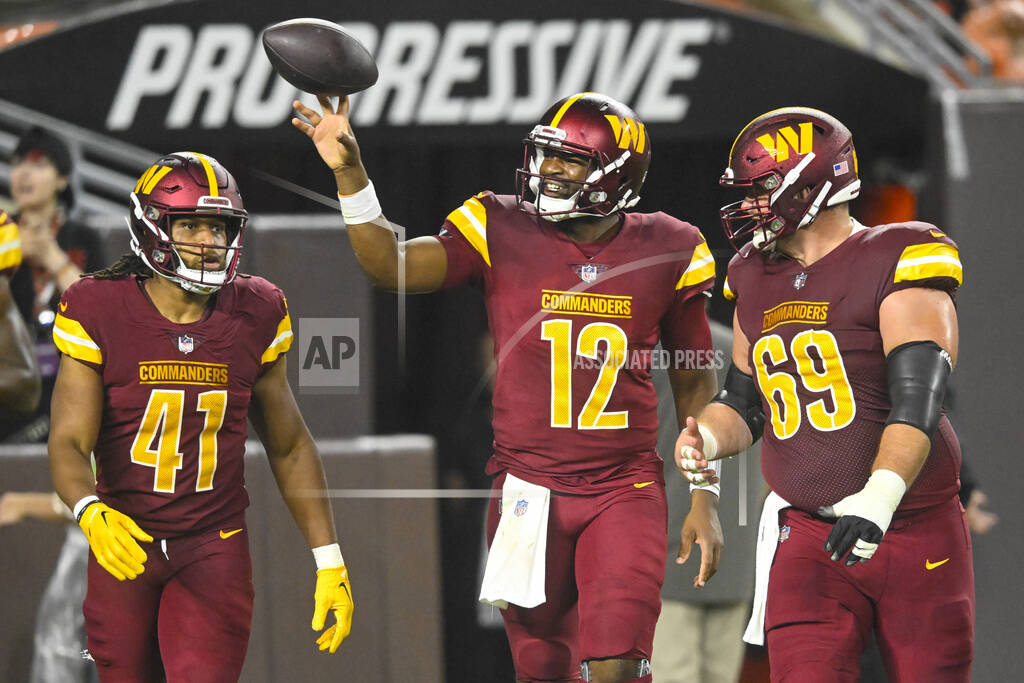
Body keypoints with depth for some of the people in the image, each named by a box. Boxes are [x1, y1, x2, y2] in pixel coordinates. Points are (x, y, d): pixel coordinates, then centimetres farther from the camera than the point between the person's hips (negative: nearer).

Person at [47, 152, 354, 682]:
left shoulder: (255, 317, -1)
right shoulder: (100, 314, -9)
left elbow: (290, 448, 9)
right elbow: (69, 444, -15)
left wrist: (329, 562, 6)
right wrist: (92, 514, -37)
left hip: (214, 549, 1)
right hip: (124, 541, 0)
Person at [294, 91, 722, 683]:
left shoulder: (663, 253, 0)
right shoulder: (504, 234, -2)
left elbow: (695, 383, 10)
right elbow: (393, 267, -14)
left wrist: (704, 500, 6)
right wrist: (349, 172, -27)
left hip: (626, 494, -1)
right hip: (531, 493, 1)